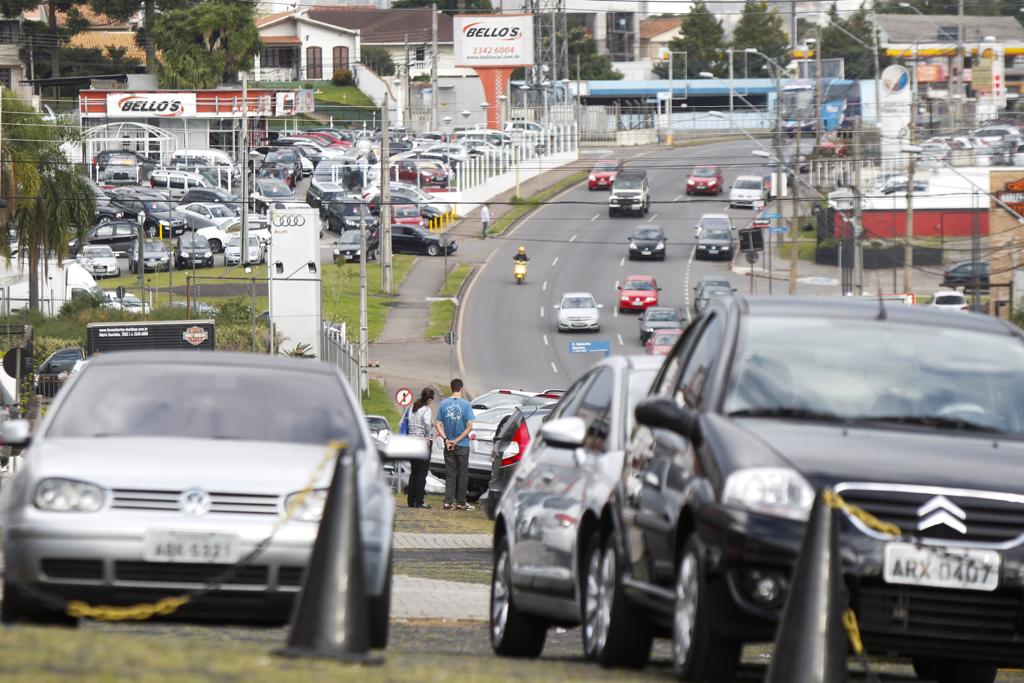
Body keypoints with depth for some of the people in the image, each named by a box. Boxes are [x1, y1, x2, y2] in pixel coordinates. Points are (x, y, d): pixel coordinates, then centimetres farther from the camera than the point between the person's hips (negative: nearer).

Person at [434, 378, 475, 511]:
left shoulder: (444, 404, 1)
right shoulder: (465, 404, -9)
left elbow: (437, 424, -2)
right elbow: (469, 426, -13)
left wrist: (446, 439, -6)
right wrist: (457, 440, -9)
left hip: (448, 446, 3)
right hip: (463, 445, -3)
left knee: (450, 474, 8)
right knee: (462, 474, 7)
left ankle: (448, 501, 2)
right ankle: (460, 502, 10)